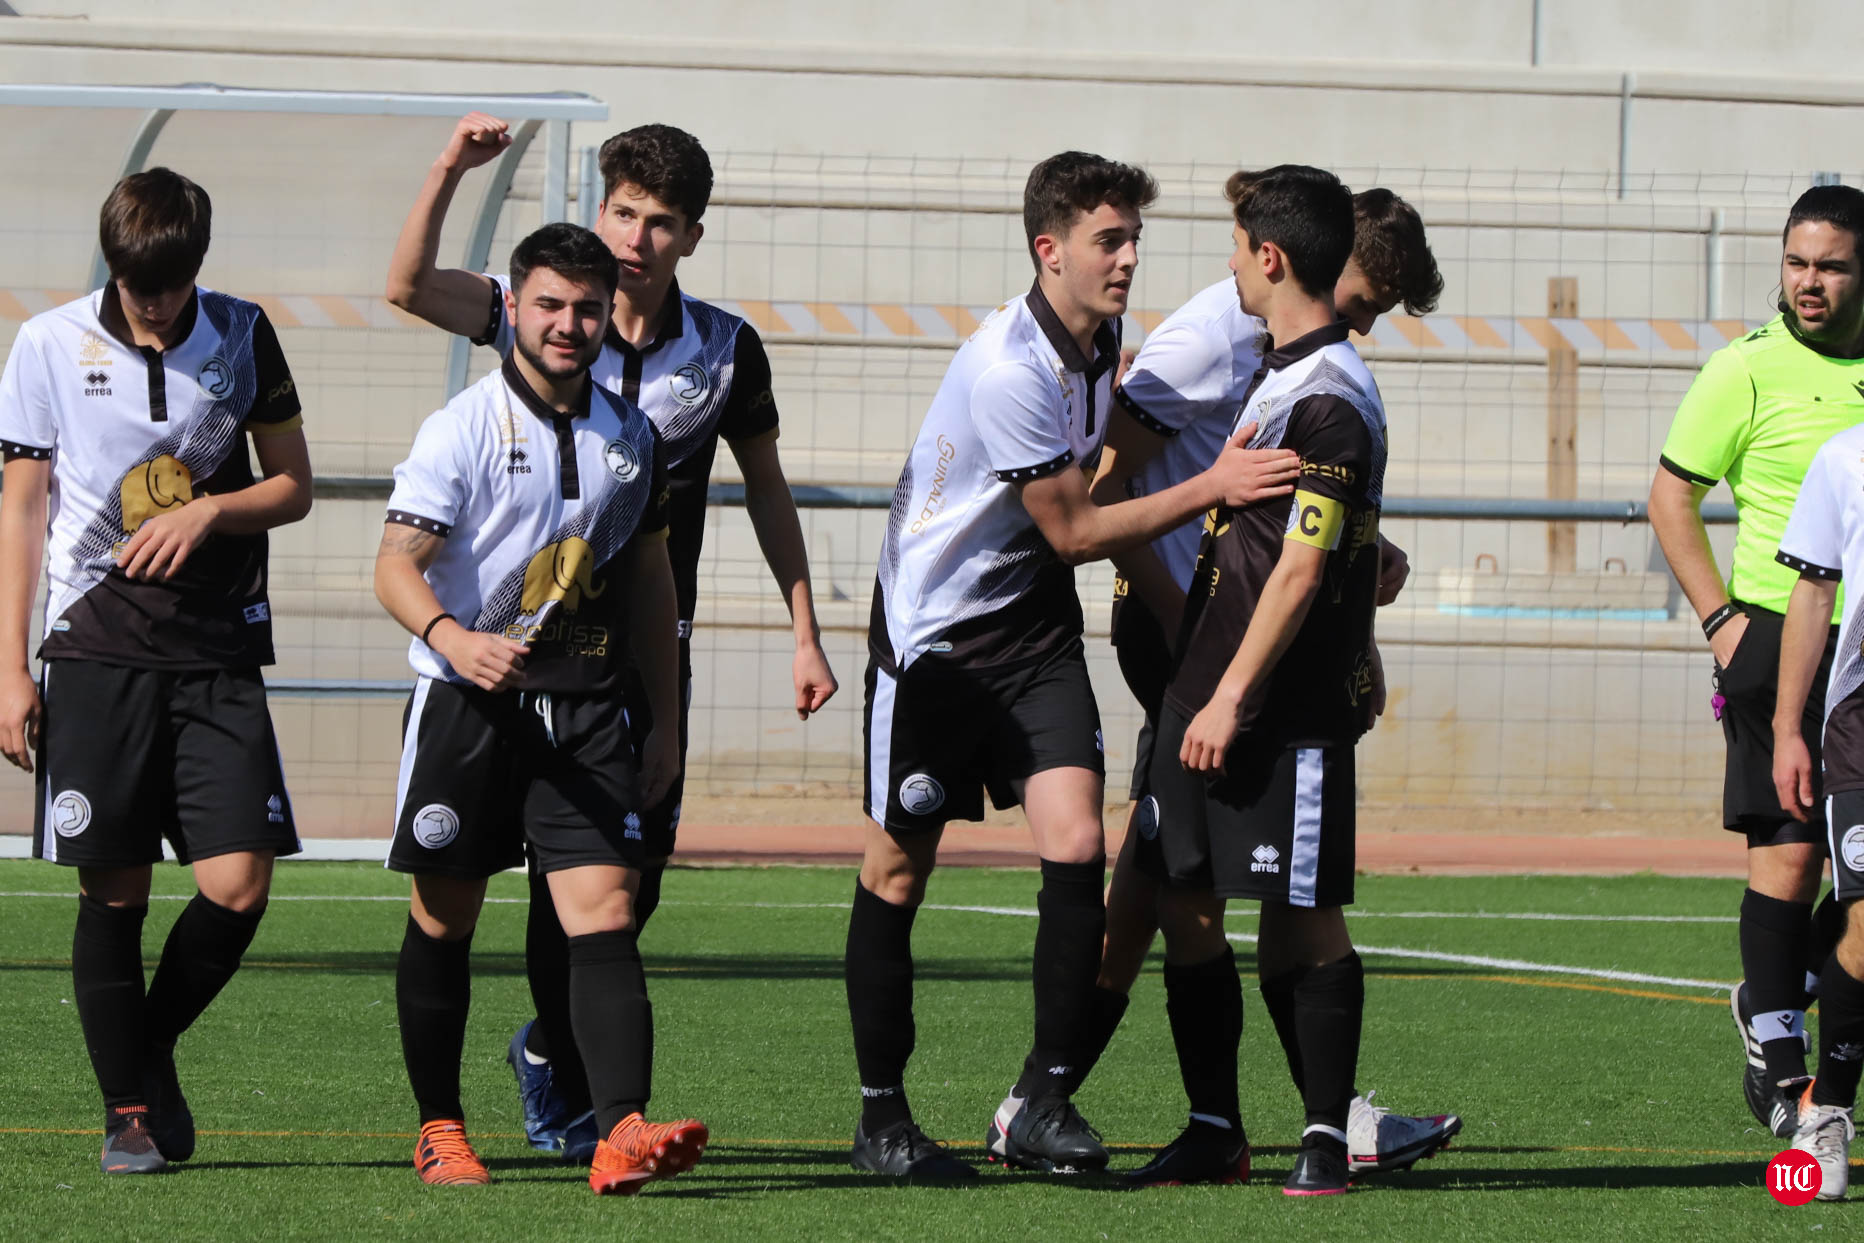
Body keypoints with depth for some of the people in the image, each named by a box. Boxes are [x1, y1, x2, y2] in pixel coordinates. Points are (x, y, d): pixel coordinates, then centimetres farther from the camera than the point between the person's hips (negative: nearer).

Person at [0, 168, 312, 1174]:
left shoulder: (243, 337, 6)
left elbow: (293, 485, 13)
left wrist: (210, 509, -8)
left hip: (218, 647, 1)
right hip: (95, 647, -1)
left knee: (238, 884, -8)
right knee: (113, 890, -3)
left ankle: (151, 1044, 17)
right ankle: (129, 1106, 8)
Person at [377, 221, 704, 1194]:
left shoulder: (630, 437, 9)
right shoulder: (463, 428, -6)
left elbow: (648, 577, 19)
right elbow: (397, 565, -14)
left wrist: (664, 721, 18)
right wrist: (453, 636, -34)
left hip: (584, 703, 3)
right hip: (465, 703, -3)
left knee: (607, 913, -11)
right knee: (444, 921, 6)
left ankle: (622, 1133, -23)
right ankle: (439, 1129, 21)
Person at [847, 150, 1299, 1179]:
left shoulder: (1101, 343, 2)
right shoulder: (1008, 368, -25)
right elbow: (1074, 531, -19)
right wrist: (1212, 488, -20)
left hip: (1033, 624, 7)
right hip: (932, 629, -7)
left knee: (1076, 844, -10)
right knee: (896, 872, 2)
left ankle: (1043, 1106, -5)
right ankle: (882, 1116, 13)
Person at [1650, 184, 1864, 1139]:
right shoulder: (1749, 370, -4)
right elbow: (1671, 496, 1)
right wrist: (1722, 619, -7)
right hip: (1779, 630, -4)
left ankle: (1779, 1000, 25)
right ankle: (1773, 1051, 6)